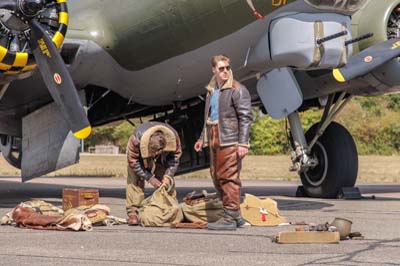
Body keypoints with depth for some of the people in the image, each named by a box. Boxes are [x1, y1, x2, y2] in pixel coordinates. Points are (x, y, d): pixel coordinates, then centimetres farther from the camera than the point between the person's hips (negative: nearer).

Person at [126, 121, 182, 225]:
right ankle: (133, 212, -19)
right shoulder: (136, 139, -43)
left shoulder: (173, 136, -35)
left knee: (167, 182, -6)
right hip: (139, 155, -2)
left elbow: (175, 157, -18)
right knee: (135, 180, -19)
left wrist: (168, 176, -28)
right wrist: (150, 178, -33)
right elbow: (133, 161, -30)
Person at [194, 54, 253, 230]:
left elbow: (246, 117, -11)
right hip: (215, 140, 9)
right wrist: (203, 138, 24)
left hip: (229, 140, -9)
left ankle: (230, 218, -6)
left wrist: (243, 143, -17)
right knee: (217, 177, 10)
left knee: (229, 178, -9)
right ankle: (236, 216, 18)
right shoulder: (211, 90, 18)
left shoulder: (237, 90, -7)